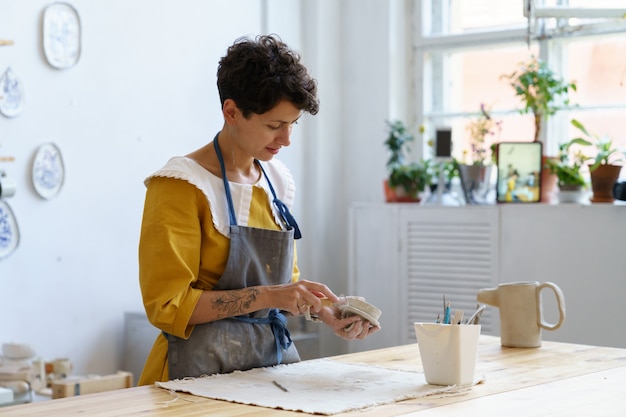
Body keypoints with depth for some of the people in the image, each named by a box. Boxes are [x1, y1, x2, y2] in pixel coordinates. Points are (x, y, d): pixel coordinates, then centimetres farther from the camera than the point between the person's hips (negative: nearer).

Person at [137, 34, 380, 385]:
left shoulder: (279, 181, 10)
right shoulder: (182, 186, -10)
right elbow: (167, 305, -14)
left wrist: (324, 310, 2)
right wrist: (266, 297, -19)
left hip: (275, 356, 6)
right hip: (205, 368, -6)